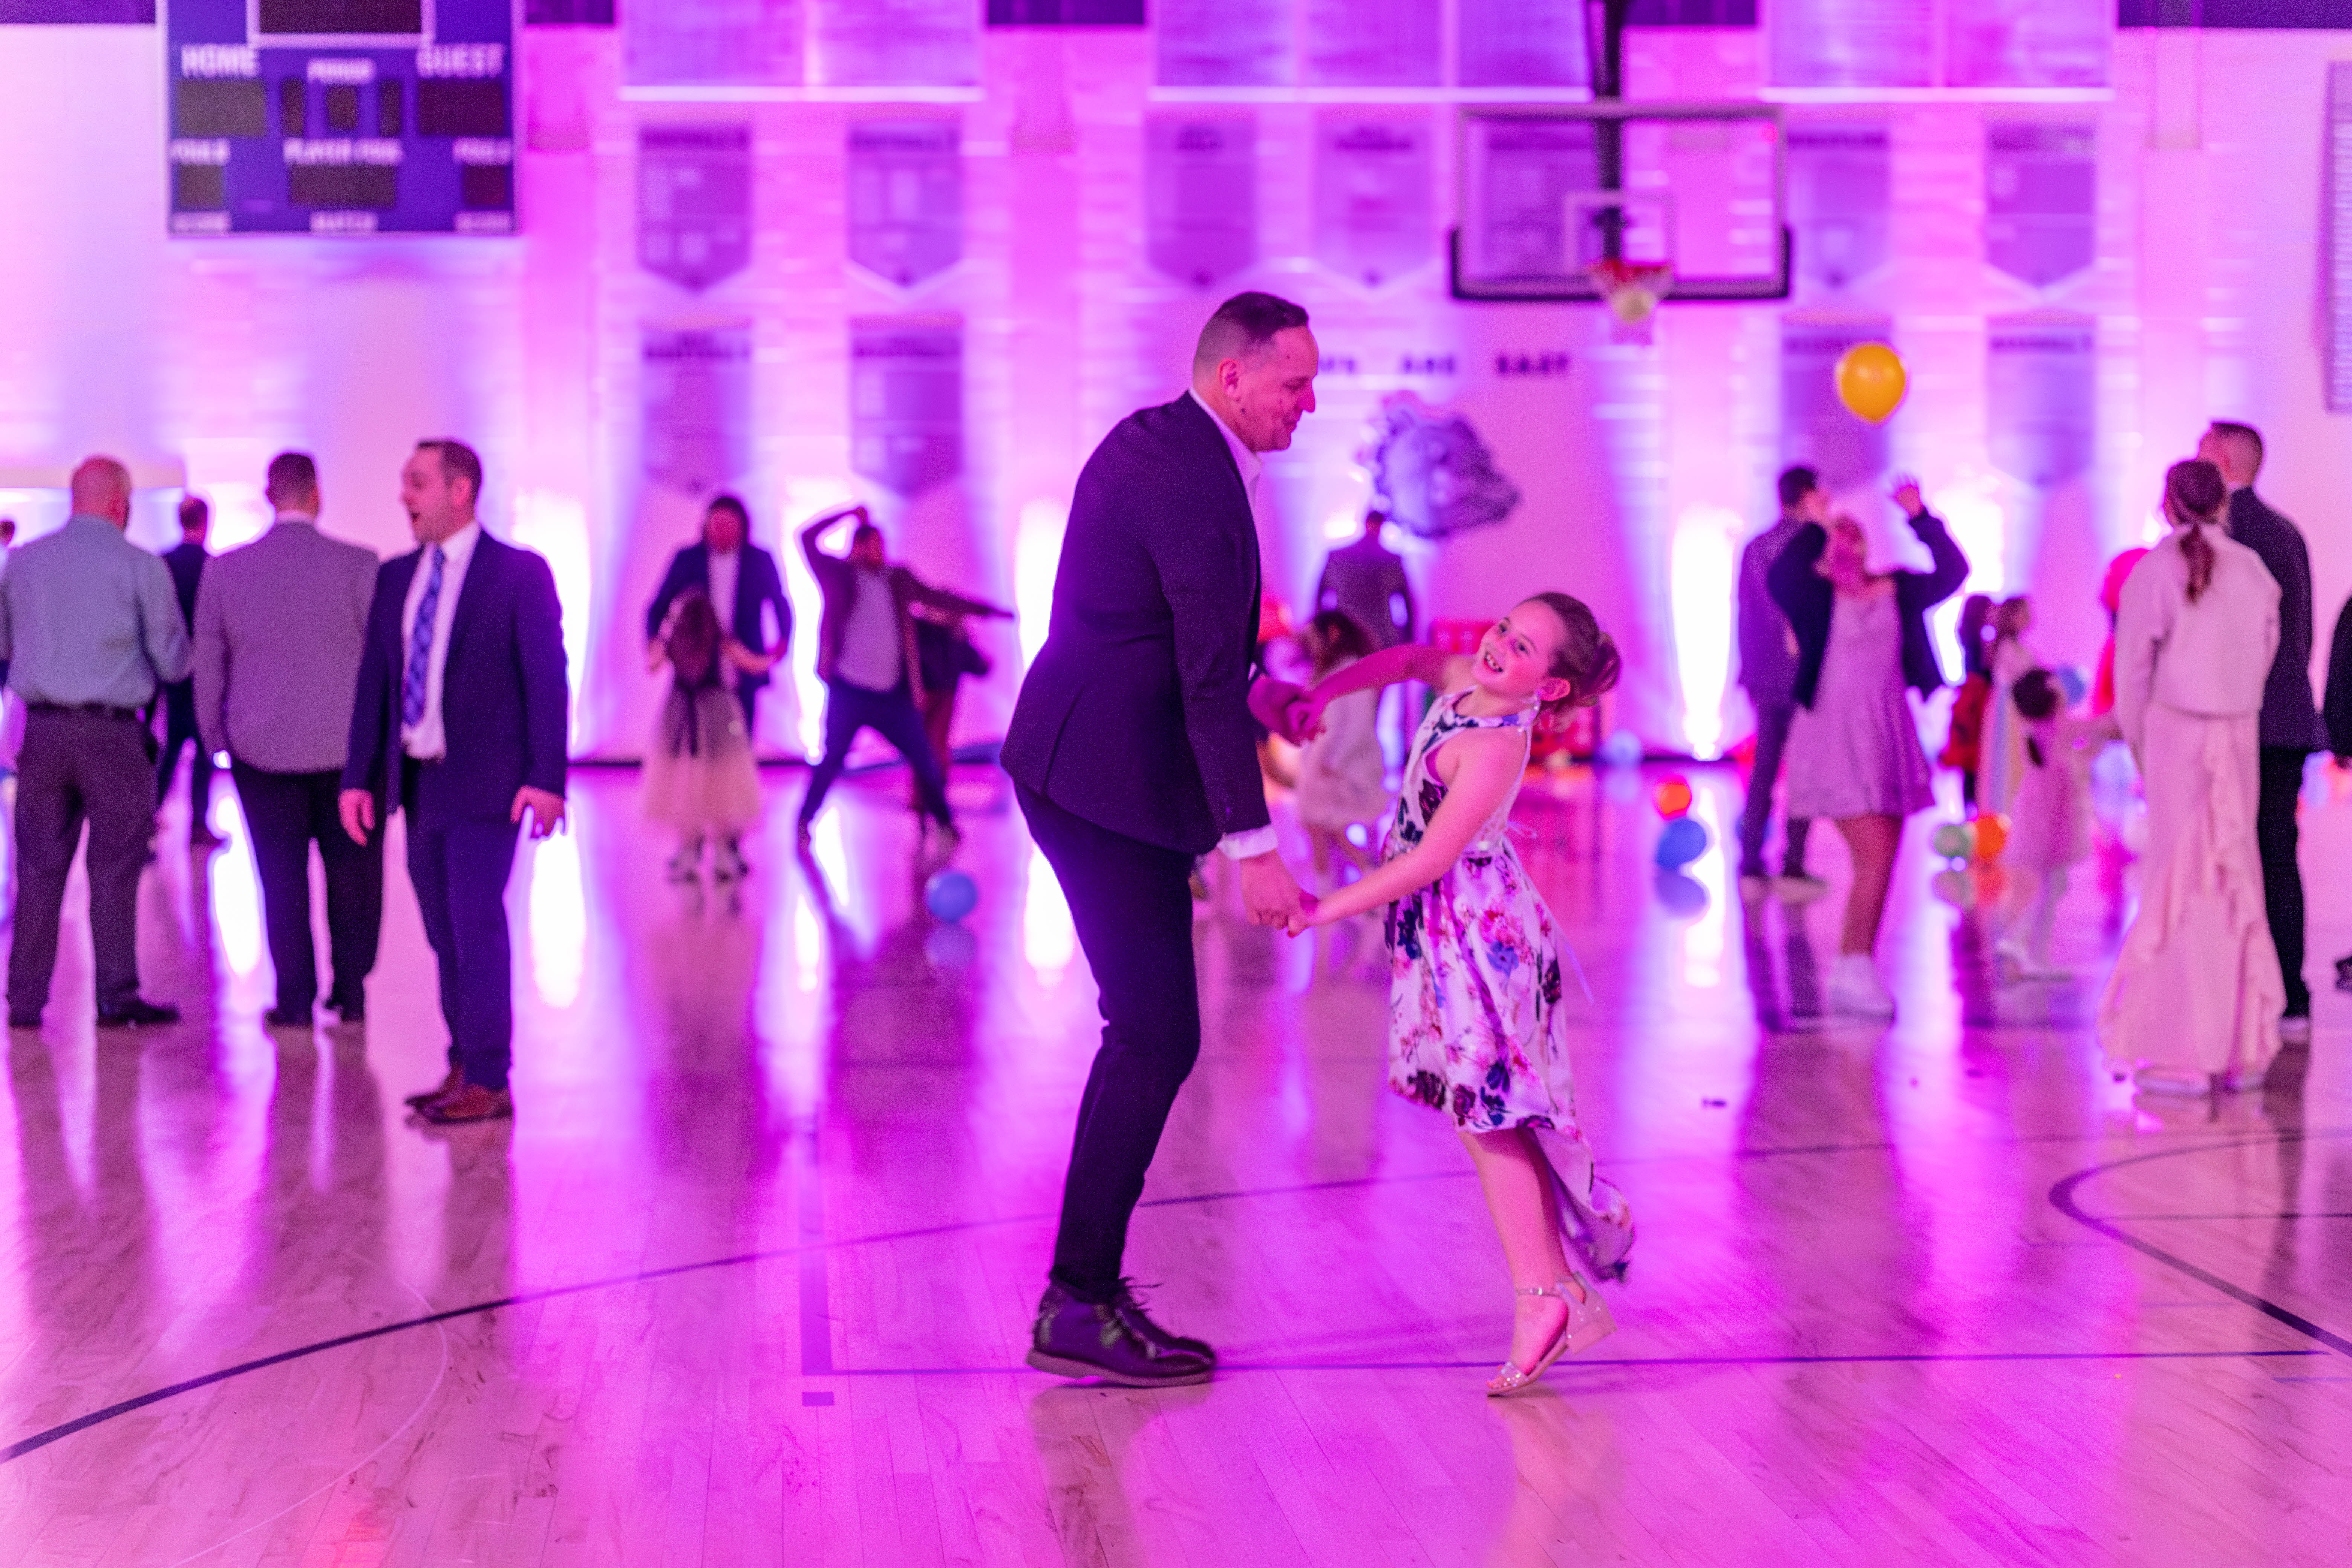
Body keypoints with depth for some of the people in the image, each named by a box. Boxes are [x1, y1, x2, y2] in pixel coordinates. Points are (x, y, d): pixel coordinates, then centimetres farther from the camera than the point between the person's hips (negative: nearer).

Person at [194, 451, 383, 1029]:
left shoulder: (225, 570, -2)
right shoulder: (359, 565, -8)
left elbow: (207, 664, 4)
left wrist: (215, 737, 15)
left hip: (262, 749, 1)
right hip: (348, 746, -1)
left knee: (282, 878, 7)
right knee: (352, 872, 11)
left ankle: (296, 998, 8)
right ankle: (351, 991, 13)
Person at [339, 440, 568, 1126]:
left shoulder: (520, 573, -5)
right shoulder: (396, 578, 11)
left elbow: (546, 679, -8)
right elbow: (374, 681, 12)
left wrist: (546, 777, -15)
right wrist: (358, 777, 7)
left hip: (484, 785, -6)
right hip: (418, 782, 6)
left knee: (477, 927, -7)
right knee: (444, 933, 9)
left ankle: (488, 1083, -2)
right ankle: (464, 1066, 17)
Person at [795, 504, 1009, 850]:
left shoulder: (897, 578, 9)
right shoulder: (839, 575, 0)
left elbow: (940, 599, 16)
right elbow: (809, 539, -9)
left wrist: (990, 610, 17)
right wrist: (849, 515, -9)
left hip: (893, 694, 3)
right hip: (849, 691, -3)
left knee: (926, 761, 3)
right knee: (832, 761, 1)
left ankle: (945, 825, 19)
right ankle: (804, 823, 19)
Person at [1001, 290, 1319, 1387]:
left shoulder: (1151, 441, 13)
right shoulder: (1195, 480, -19)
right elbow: (1209, 685, -23)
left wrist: (1246, 685, 16)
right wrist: (1253, 847, -23)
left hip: (1083, 762, 11)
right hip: (1109, 782, -11)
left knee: (1147, 1033, 14)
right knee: (1157, 1037, -7)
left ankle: (1088, 1286, 19)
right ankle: (1078, 1308, -3)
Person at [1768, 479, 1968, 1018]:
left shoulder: (1896, 592, 7)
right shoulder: (1815, 597, -5)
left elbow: (1953, 573, -1)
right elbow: (1779, 576, -24)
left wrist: (1920, 518, -9)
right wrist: (1816, 527, -28)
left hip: (1887, 738, 6)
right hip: (1835, 736, -6)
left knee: (1881, 861, 8)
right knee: (1875, 856, -13)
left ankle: (1852, 973, 17)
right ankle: (1854, 969, -2)